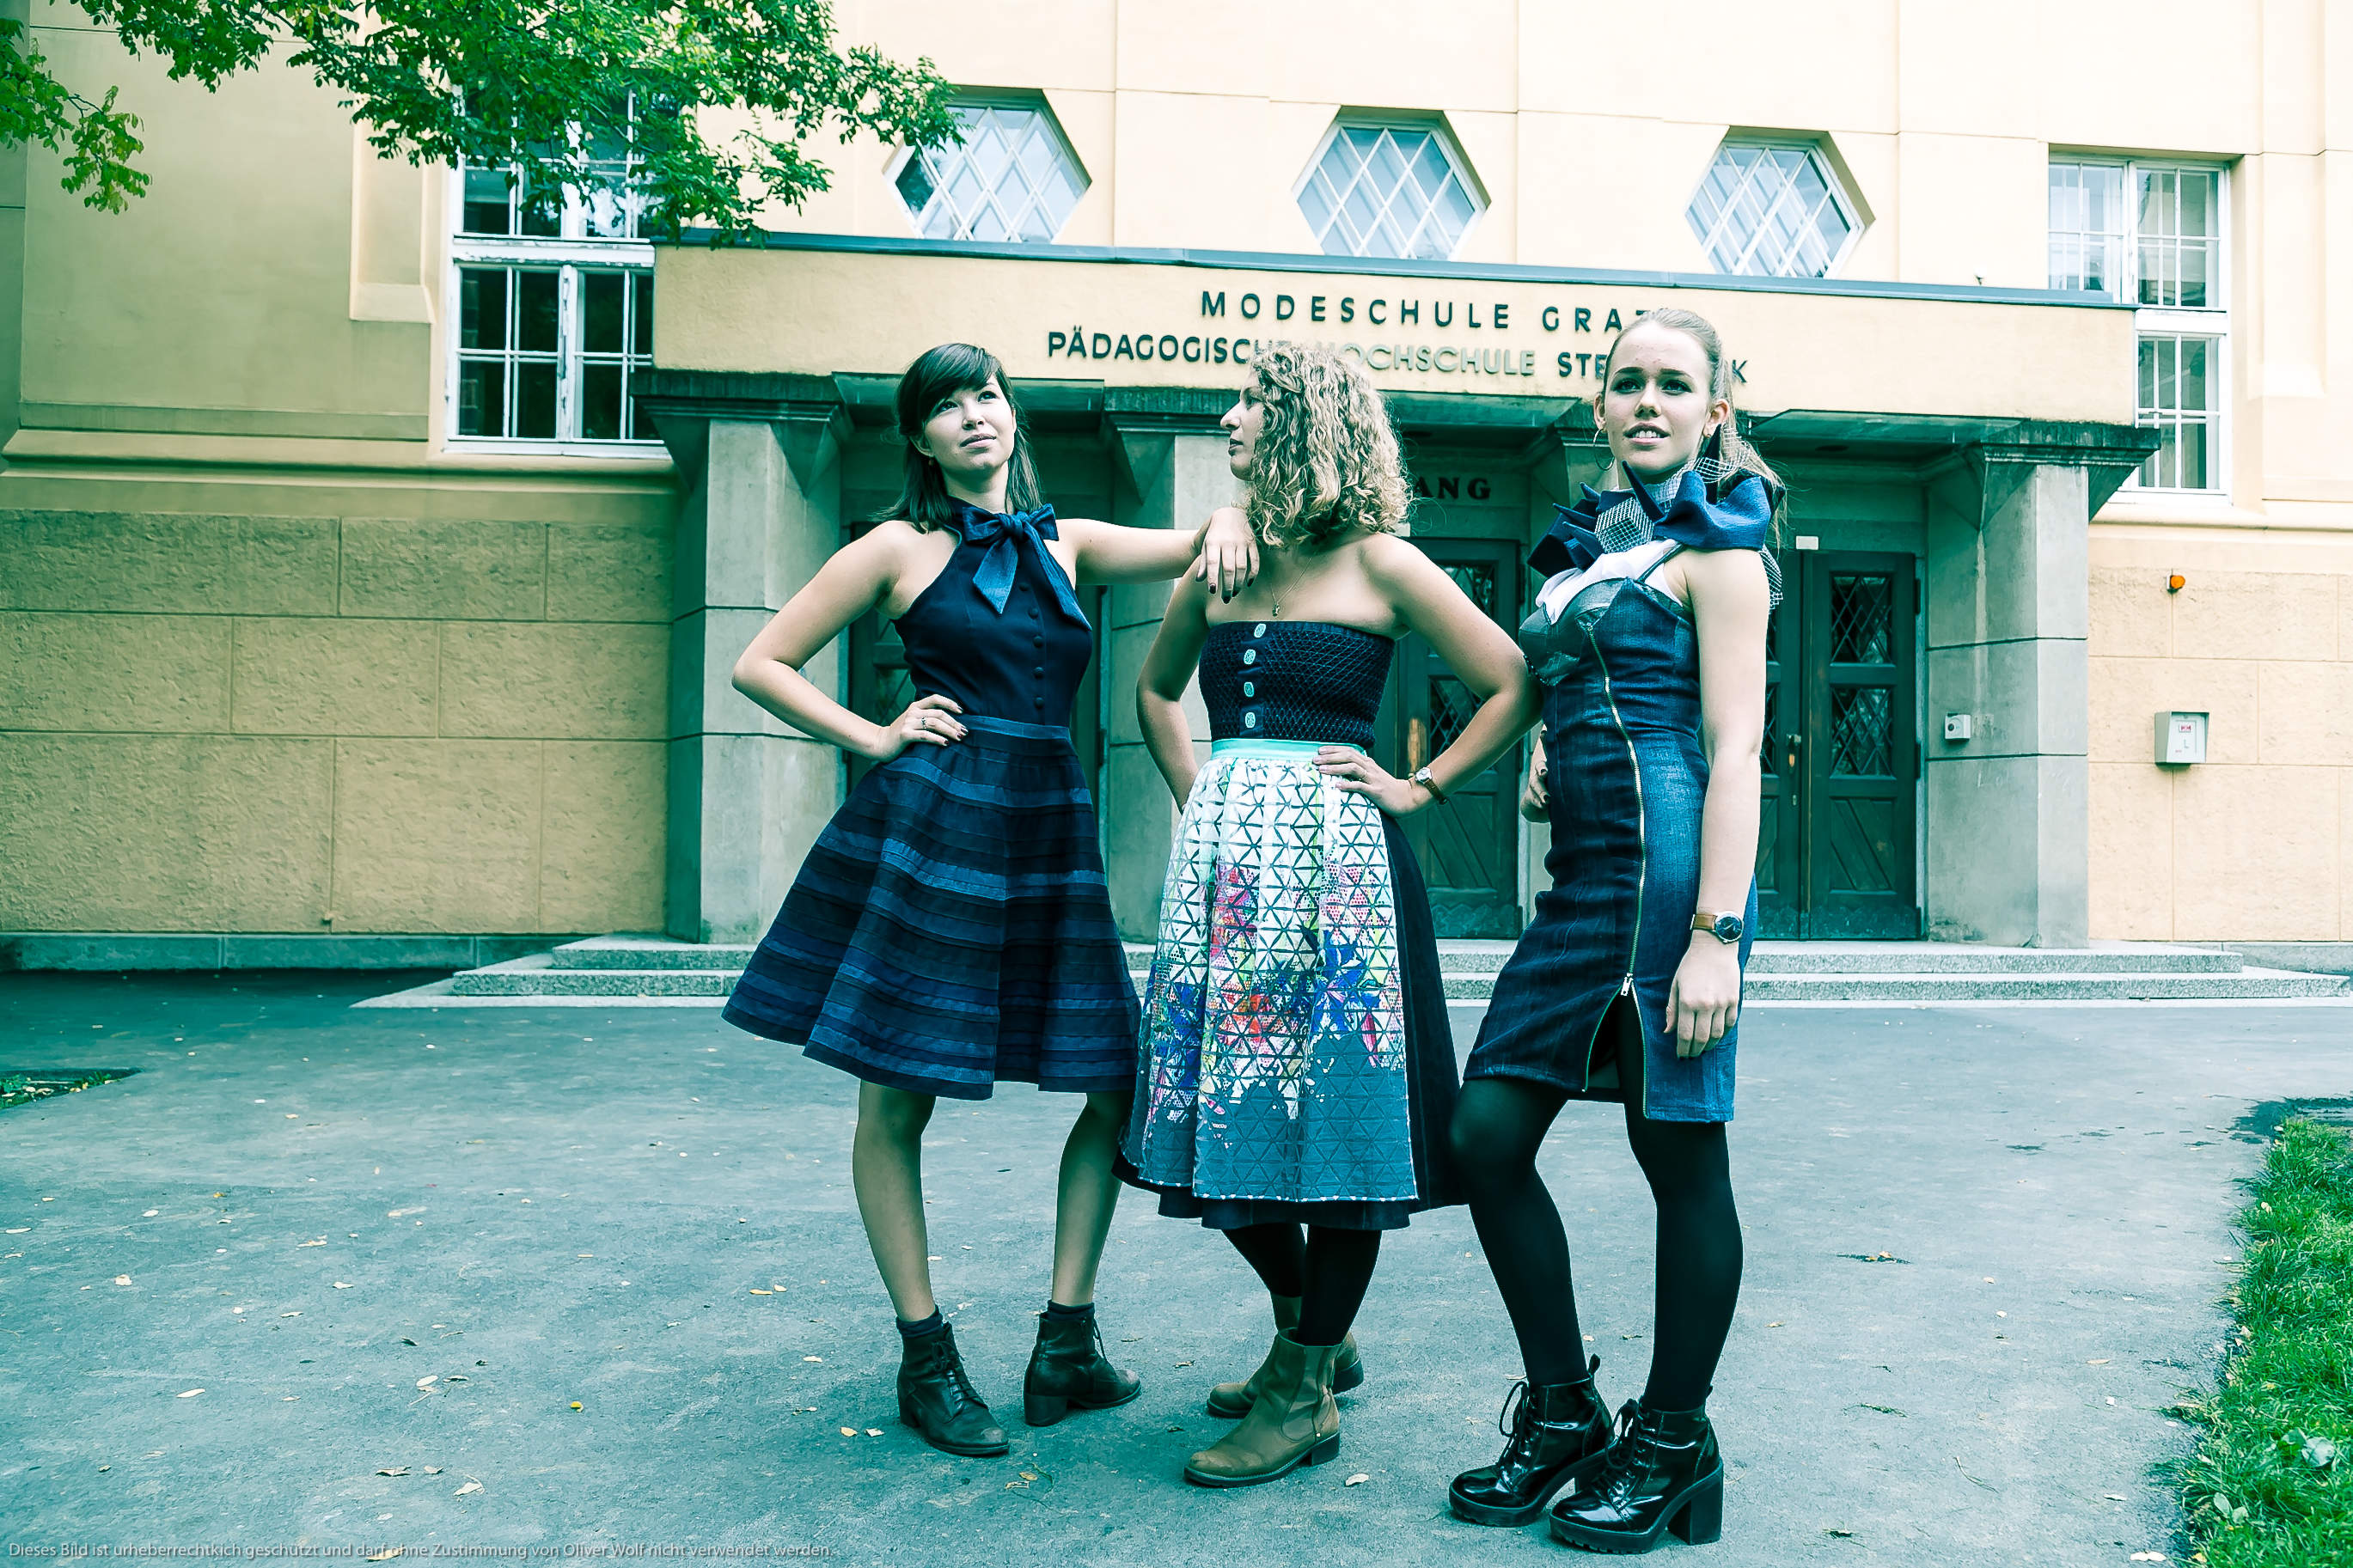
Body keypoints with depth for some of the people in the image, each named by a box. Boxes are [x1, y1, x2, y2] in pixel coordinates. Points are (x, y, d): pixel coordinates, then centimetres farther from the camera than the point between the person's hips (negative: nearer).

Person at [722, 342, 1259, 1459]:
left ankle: (1067, 1343, 14)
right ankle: (925, 1359, 16)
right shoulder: (900, 546, 4)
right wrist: (874, 738, -4)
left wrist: (1225, 523, -10)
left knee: (1117, 1085, 3)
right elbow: (760, 666, 4)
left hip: (1049, 833, 5)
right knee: (896, 1103, 2)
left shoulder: (1066, 543, 14)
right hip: (930, 824, -4)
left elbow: (1192, 550, 12)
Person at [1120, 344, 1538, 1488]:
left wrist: (1420, 787, -3)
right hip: (1223, 861, 6)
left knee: (1333, 1109, -2)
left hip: (1333, 854, -5)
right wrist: (1196, 797, 15)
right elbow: (1155, 690, 28)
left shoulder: (1379, 564, -2)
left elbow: (1515, 685, 0)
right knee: (1224, 1113, 8)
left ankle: (1307, 1393, 9)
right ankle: (1310, 1333, 28)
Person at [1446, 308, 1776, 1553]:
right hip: (1581, 876, 8)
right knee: (1485, 1133, 4)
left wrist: (1717, 933, -19)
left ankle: (1672, 1445, 17)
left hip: (1667, 861, -8)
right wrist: (1545, 754, 15)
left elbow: (1735, 751, -11)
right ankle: (1562, 1414, 19)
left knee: (1678, 1154, 2)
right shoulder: (1584, 545, 20)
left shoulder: (1715, 549, -2)